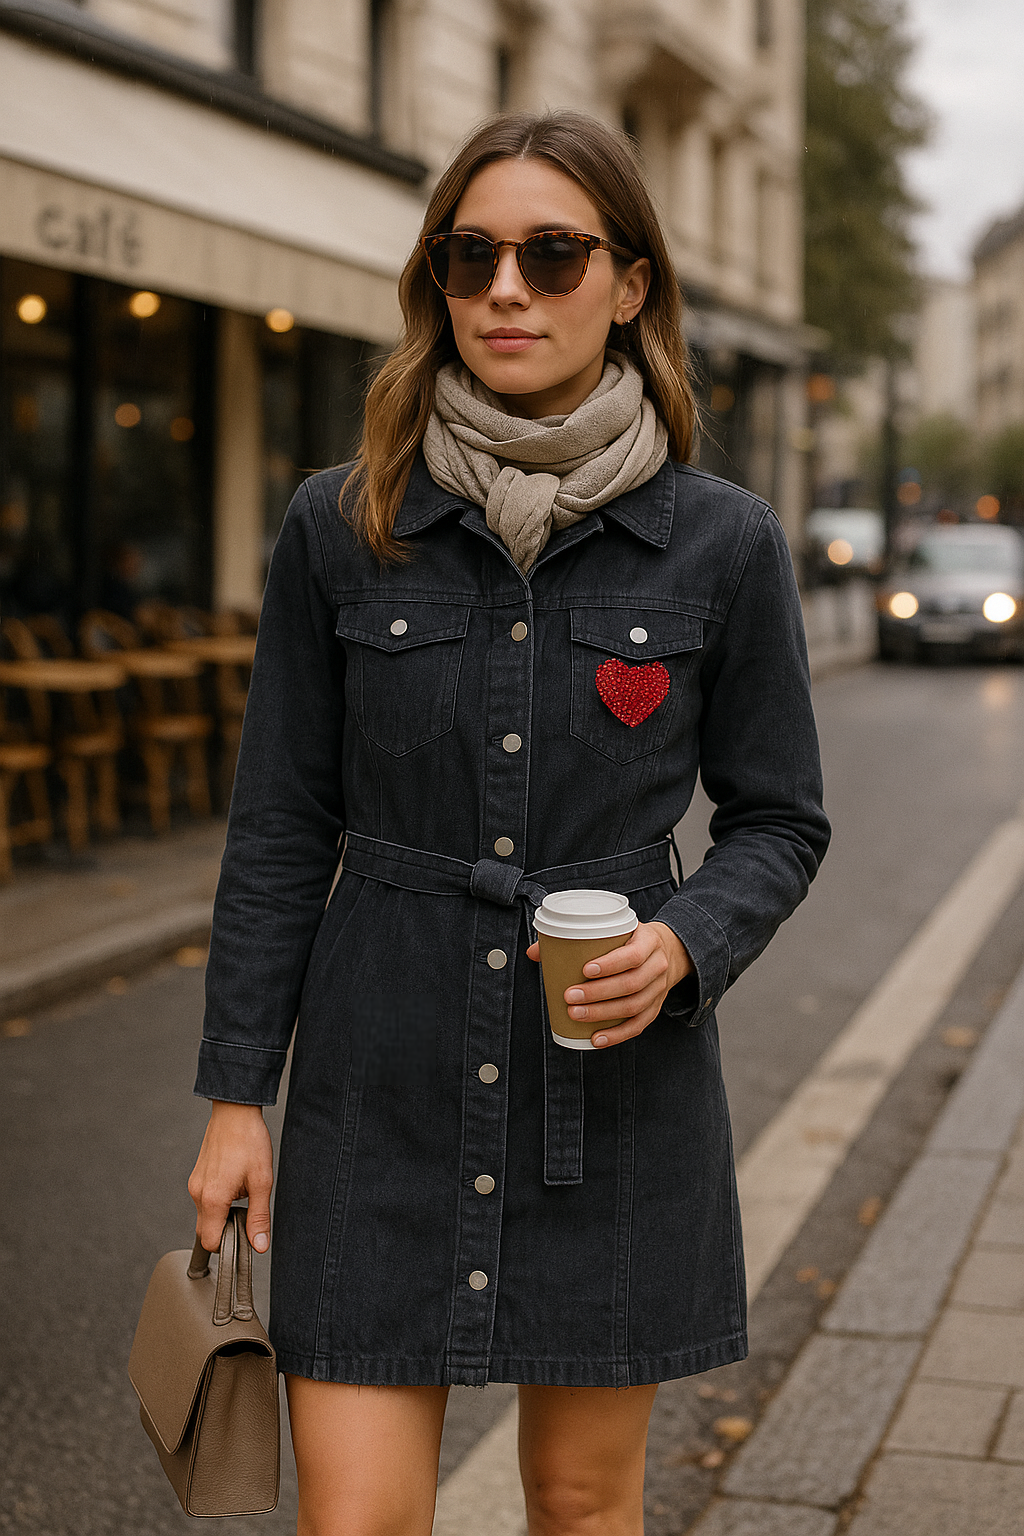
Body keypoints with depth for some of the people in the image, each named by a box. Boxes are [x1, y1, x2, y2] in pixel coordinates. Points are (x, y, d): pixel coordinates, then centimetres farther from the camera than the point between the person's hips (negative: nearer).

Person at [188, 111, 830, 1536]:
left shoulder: (725, 544, -3)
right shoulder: (340, 527, -2)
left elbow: (781, 820, 5)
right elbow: (279, 829, 3)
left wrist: (684, 945, -15)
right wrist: (236, 1092, 2)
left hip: (615, 1086, 0)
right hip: (383, 1085, 0)